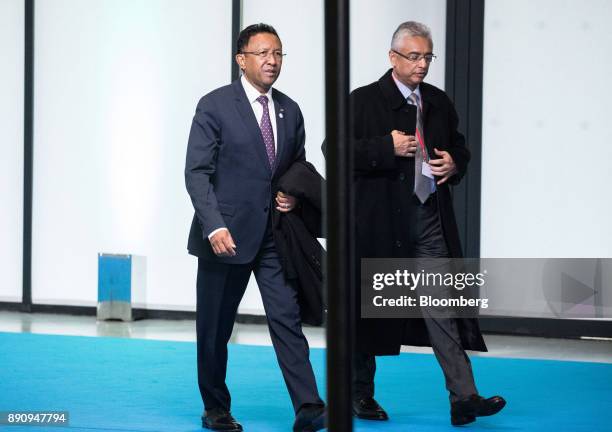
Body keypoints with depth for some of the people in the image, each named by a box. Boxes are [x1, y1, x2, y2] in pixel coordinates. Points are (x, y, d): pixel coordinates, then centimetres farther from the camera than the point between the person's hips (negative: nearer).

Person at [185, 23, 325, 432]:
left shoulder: (290, 111, 10)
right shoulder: (215, 105, -6)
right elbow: (197, 172, -11)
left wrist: (294, 195, 1)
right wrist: (214, 226, -21)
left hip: (275, 234, 4)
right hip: (226, 234, -4)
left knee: (287, 319, -6)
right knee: (216, 326, 7)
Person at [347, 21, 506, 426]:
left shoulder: (440, 103, 12)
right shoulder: (364, 100, -3)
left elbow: (460, 147, 24)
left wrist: (454, 163, 1)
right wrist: (388, 148, -19)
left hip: (429, 220, 4)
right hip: (380, 222, -3)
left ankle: (464, 396, -9)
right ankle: (361, 394, 22)